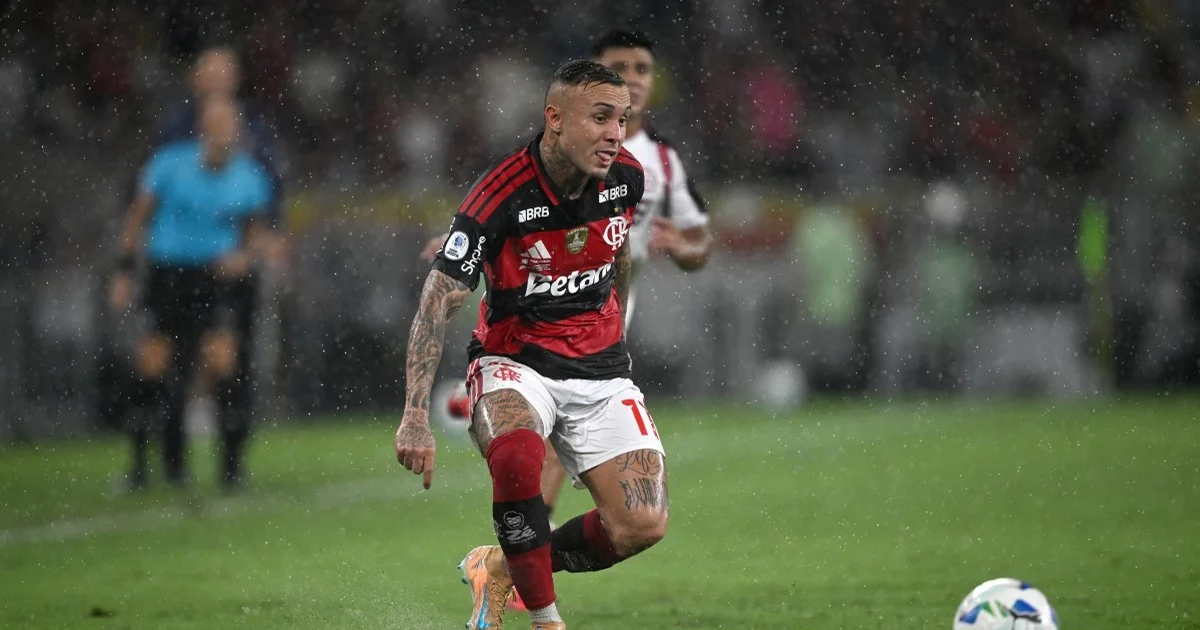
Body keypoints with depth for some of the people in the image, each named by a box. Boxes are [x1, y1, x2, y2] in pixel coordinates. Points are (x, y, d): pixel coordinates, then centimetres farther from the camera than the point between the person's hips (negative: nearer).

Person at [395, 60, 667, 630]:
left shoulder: (625, 176, -6)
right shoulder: (501, 196, -22)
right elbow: (437, 304, -22)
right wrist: (415, 416, -31)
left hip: (599, 369, 4)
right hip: (515, 363, -4)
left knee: (642, 526, -13)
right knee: (517, 456, -39)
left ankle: (500, 568, 12)